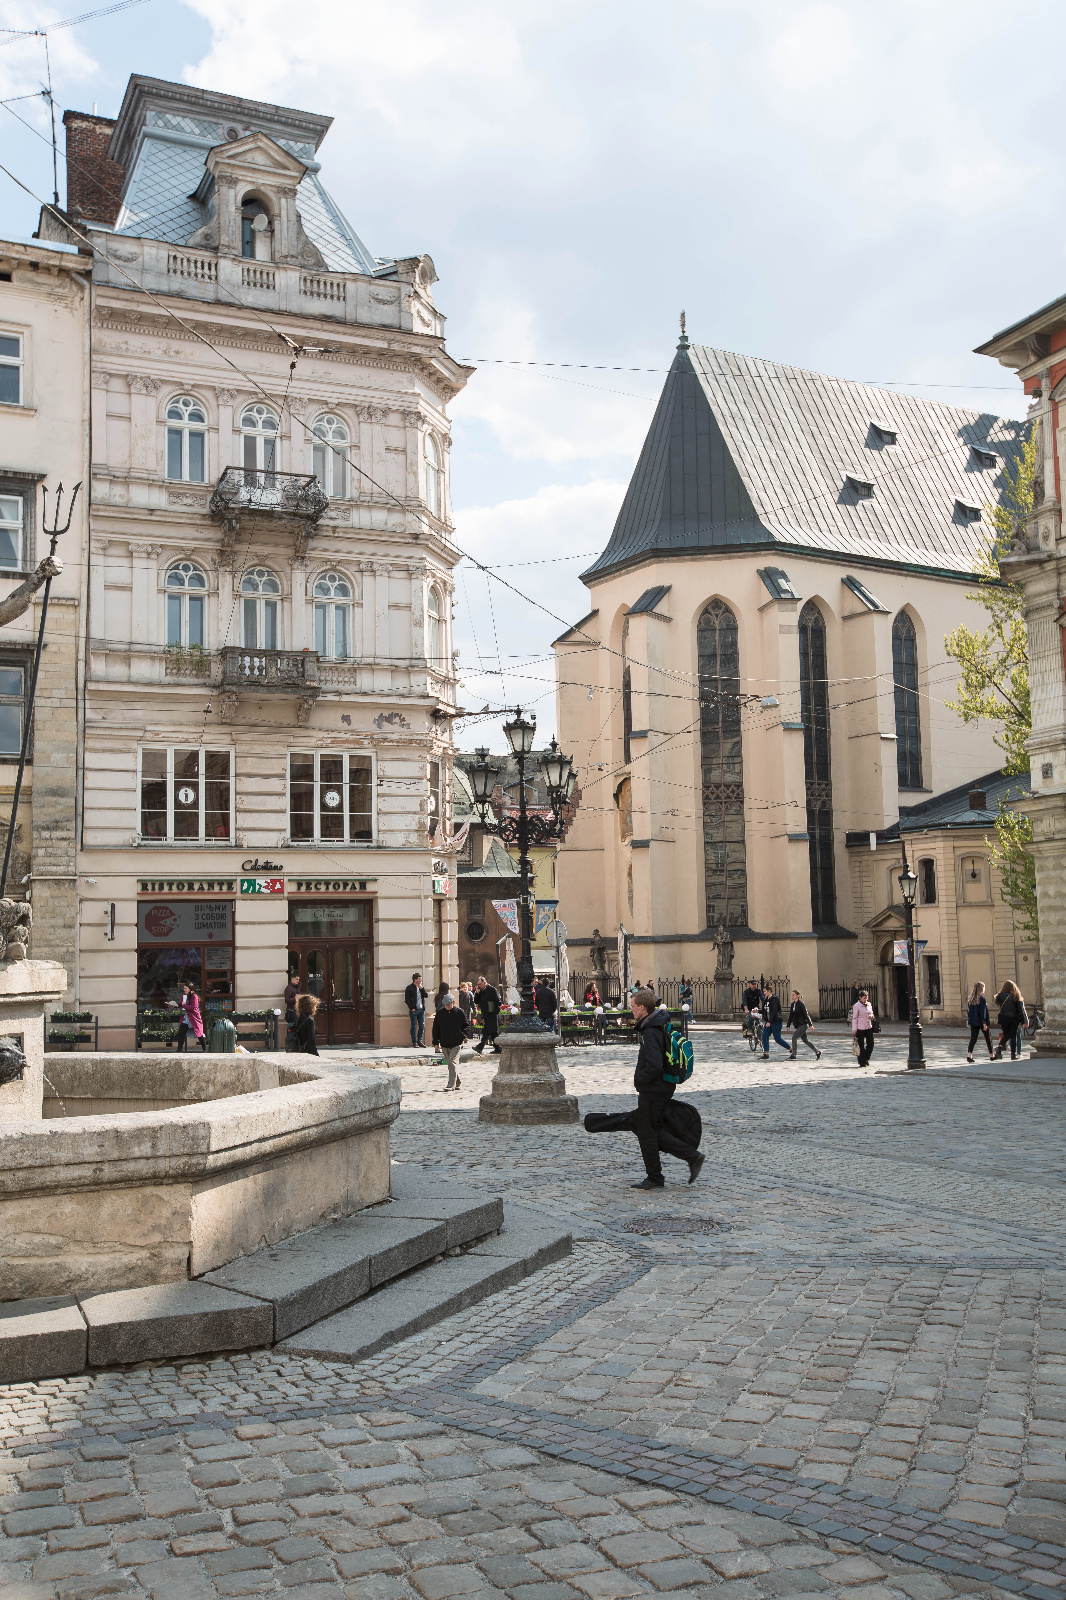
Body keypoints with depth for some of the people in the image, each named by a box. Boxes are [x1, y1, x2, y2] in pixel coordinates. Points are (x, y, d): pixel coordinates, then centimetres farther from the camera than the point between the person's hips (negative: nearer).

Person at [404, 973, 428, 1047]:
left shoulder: (421, 987, 14)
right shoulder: (409, 988, -5)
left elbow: (426, 996, 5)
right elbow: (407, 1000, -7)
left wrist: (421, 988, -4)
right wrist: (411, 1008, -12)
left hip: (421, 1010, 6)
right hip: (414, 1010, -6)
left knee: (422, 1026, 7)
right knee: (414, 1027, 0)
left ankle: (420, 1041, 18)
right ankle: (414, 1042, 6)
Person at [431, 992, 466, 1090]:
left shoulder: (459, 1012, -1)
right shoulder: (439, 1013, 3)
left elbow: (465, 1025, 10)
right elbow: (435, 1028, 8)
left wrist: (463, 1036, -1)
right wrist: (436, 1042, 5)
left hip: (456, 1043, -3)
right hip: (444, 1044, 3)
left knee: (452, 1063, -13)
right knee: (451, 1064, 10)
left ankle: (451, 1085, -13)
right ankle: (457, 1084, 22)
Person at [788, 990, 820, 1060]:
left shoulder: (801, 1004, -14)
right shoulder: (792, 1004, 9)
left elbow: (806, 1015, -14)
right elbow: (791, 1016, 12)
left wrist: (810, 1025, -15)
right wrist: (788, 1025, 8)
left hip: (803, 1025, -8)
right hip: (797, 1025, 9)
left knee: (794, 1037, -14)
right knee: (805, 1040, 14)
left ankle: (793, 1056, -10)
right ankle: (818, 1052, 26)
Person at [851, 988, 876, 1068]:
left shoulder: (869, 1004, 11)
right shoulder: (856, 1006, -8)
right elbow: (854, 1018, -8)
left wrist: (872, 1016, -2)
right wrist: (854, 1029, -12)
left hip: (869, 1027, 6)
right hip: (860, 1028, -6)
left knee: (871, 1044, 2)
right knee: (861, 1046, 1)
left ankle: (866, 1059, 22)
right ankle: (862, 1062, 11)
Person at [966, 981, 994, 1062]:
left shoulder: (970, 999, 5)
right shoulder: (982, 999, -14)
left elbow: (968, 1011, 10)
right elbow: (983, 1012, -17)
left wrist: (969, 1019, 18)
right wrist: (984, 1023, -16)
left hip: (973, 1022, 5)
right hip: (981, 1022, -5)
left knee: (973, 1039, 3)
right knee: (988, 1038, 12)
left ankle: (969, 1055, -13)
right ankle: (991, 1055, 23)